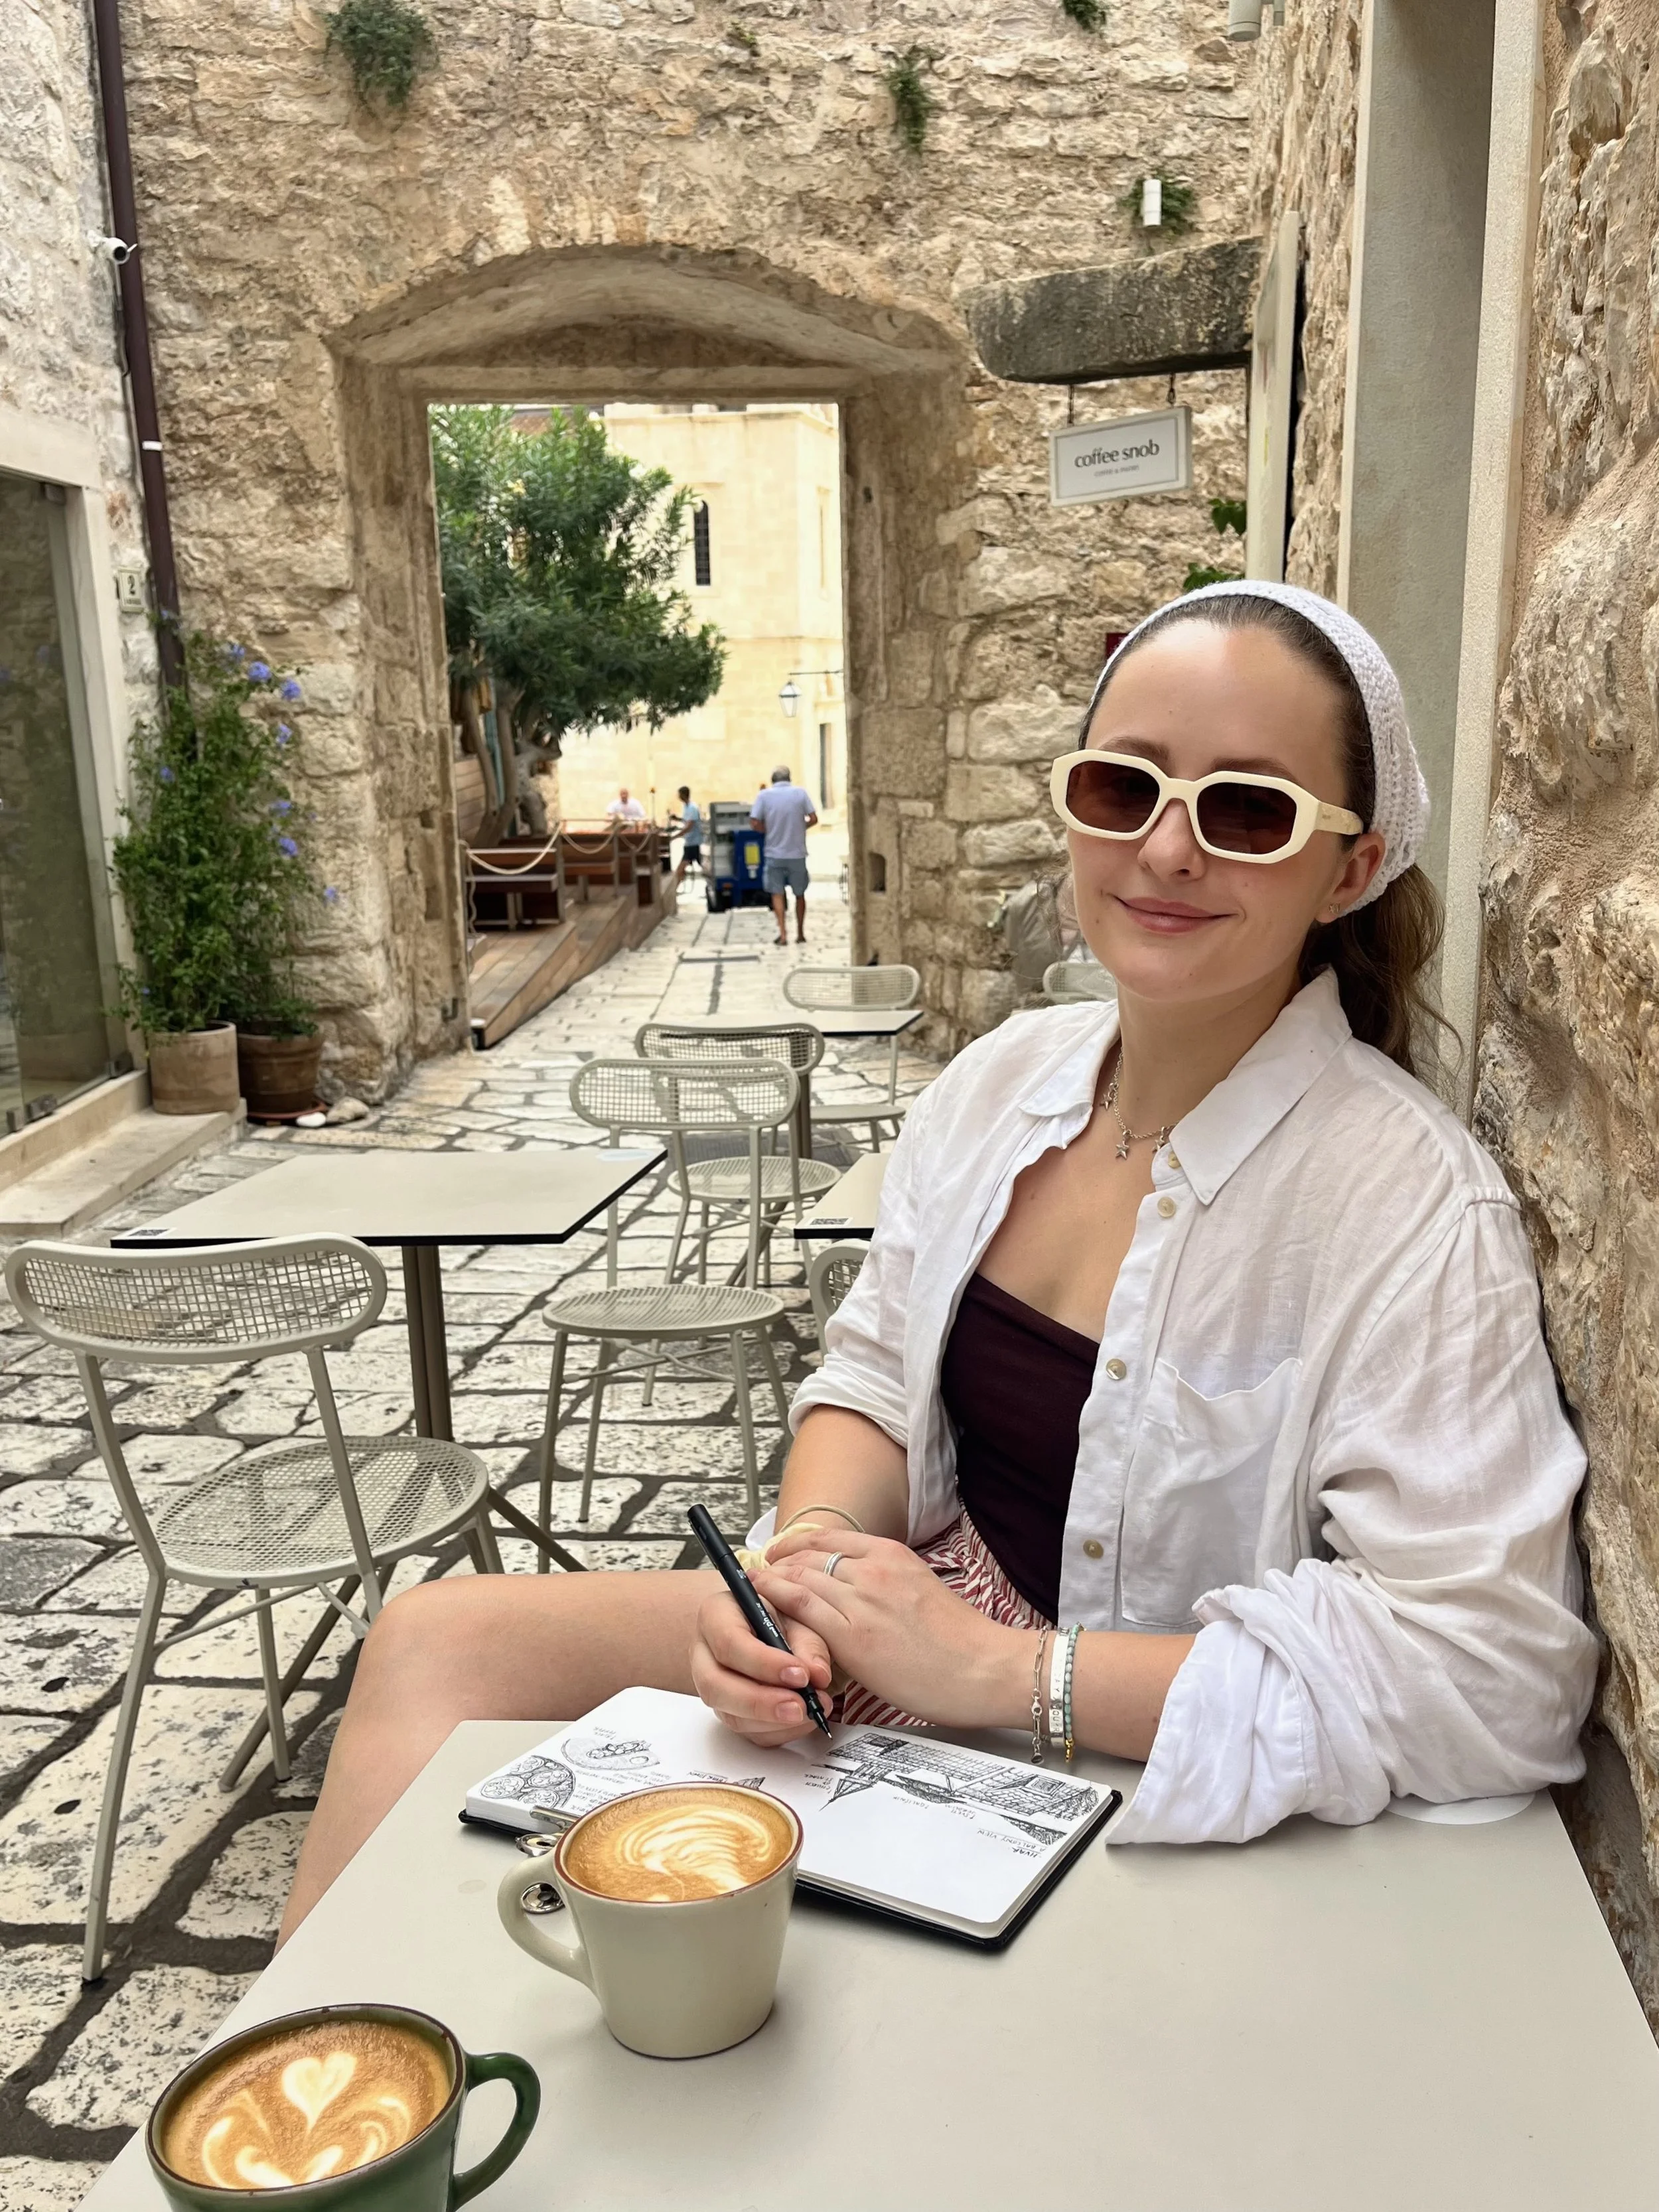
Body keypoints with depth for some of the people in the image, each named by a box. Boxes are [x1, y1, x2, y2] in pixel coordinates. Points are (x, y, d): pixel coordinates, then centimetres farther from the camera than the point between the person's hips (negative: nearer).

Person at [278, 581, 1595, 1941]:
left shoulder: (1410, 1208, -22)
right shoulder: (1004, 1079, -2)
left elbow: (1494, 1675, -27)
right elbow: (877, 1377, 7)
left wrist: (997, 1667, -26)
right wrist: (807, 1553, -16)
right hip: (899, 1634, 7)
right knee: (437, 1644, -5)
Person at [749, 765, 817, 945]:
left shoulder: (763, 796, -4)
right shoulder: (800, 793, -2)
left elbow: (754, 824, -8)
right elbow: (813, 819, -4)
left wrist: (770, 829, 9)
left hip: (775, 853, -1)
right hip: (797, 853, 1)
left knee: (777, 894, 7)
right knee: (799, 894, 14)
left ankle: (783, 934, -4)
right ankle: (800, 934, 21)